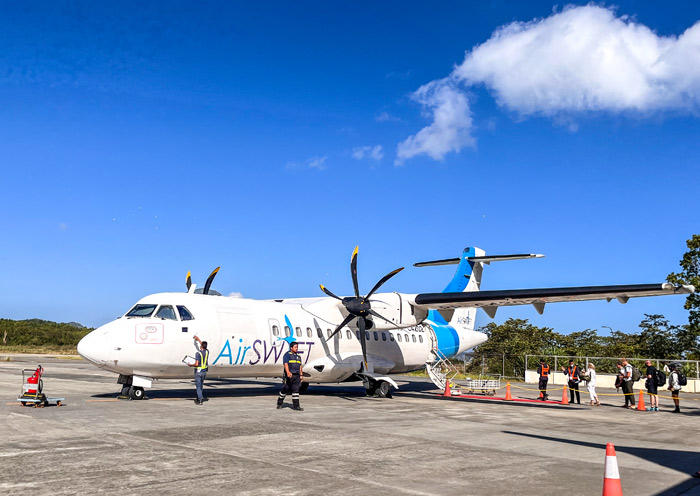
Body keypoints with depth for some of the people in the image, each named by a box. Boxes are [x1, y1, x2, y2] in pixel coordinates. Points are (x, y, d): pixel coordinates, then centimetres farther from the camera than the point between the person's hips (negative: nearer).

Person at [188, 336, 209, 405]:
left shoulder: (198, 353, -20)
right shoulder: (207, 352, 0)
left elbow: (196, 364, -25)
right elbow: (204, 347, 24)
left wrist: (191, 365, -5)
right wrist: (198, 339, 32)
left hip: (198, 371, -6)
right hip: (204, 371, 6)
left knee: (198, 386, -1)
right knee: (200, 385, 18)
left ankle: (200, 400, -5)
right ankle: (198, 398, 25)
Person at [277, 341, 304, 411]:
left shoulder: (298, 356, 17)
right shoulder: (287, 354, -3)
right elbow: (286, 364, -16)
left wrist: (301, 375, 13)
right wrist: (288, 372, -31)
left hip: (296, 376, 5)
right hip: (289, 376, -5)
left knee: (295, 390, -4)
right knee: (285, 389, 6)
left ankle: (296, 406, -8)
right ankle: (280, 402, 27)